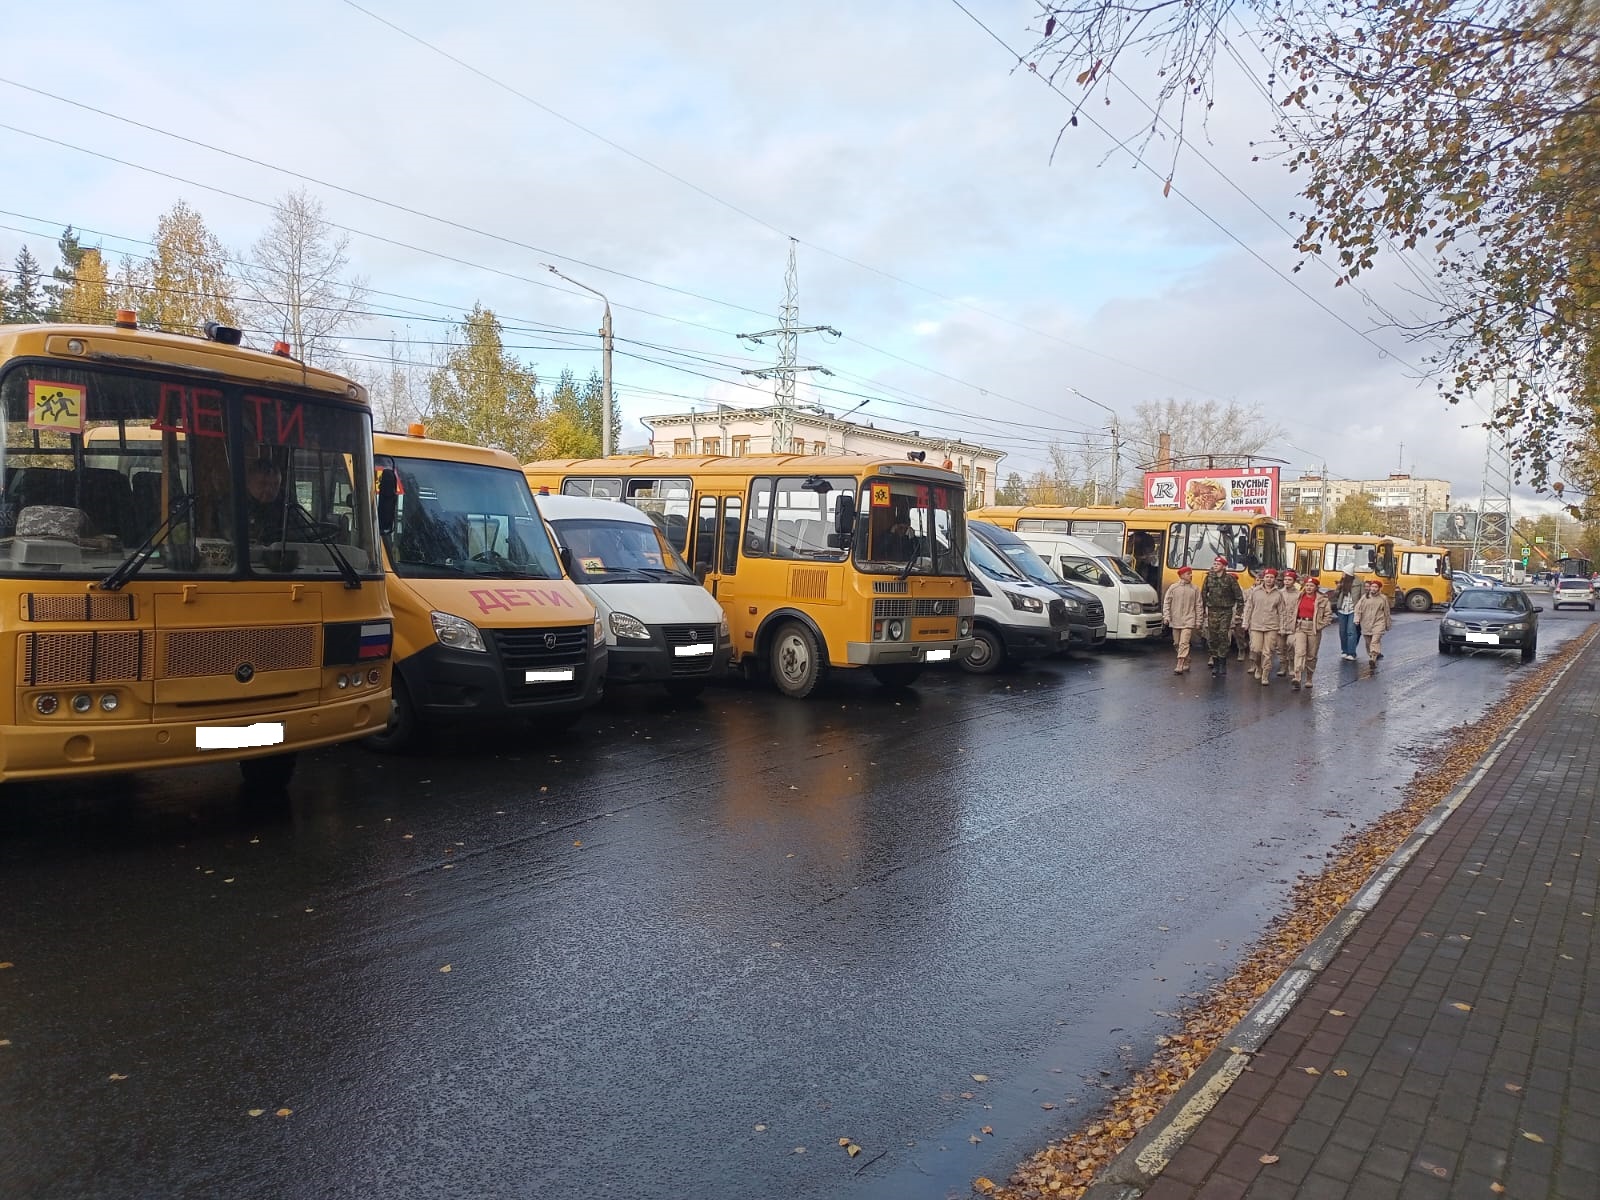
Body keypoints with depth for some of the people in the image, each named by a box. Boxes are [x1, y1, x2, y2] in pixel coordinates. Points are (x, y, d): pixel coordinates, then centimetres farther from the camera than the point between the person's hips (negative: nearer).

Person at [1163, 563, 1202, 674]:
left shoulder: (1195, 589, 1)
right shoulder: (1173, 587, 1)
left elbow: (1198, 606, 3)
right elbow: (1166, 602, 3)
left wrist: (1198, 621, 2)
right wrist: (1166, 616, -5)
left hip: (1188, 621, -2)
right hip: (1175, 621, 2)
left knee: (1184, 644, -13)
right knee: (1177, 644, 11)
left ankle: (1179, 667, -16)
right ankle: (1186, 663, 27)